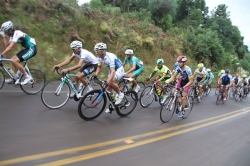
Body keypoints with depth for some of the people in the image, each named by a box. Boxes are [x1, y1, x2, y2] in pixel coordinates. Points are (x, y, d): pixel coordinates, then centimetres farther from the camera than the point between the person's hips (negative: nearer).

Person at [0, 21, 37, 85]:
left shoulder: (17, 33, -19)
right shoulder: (12, 35, 11)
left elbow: (10, 47, -26)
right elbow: (7, 45, 7)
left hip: (31, 49, -10)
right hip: (27, 48, 10)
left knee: (15, 61, -15)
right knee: (13, 59, 10)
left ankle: (28, 76, -7)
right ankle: (15, 77, 17)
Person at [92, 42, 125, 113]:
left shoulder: (110, 57, -34)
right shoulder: (99, 57, -11)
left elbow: (113, 71, -42)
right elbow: (99, 67, 1)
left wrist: (108, 81, -53)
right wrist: (95, 75, -17)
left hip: (119, 69, -8)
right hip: (112, 70, 8)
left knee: (110, 82, -33)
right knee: (108, 88, 1)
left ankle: (120, 94, -8)